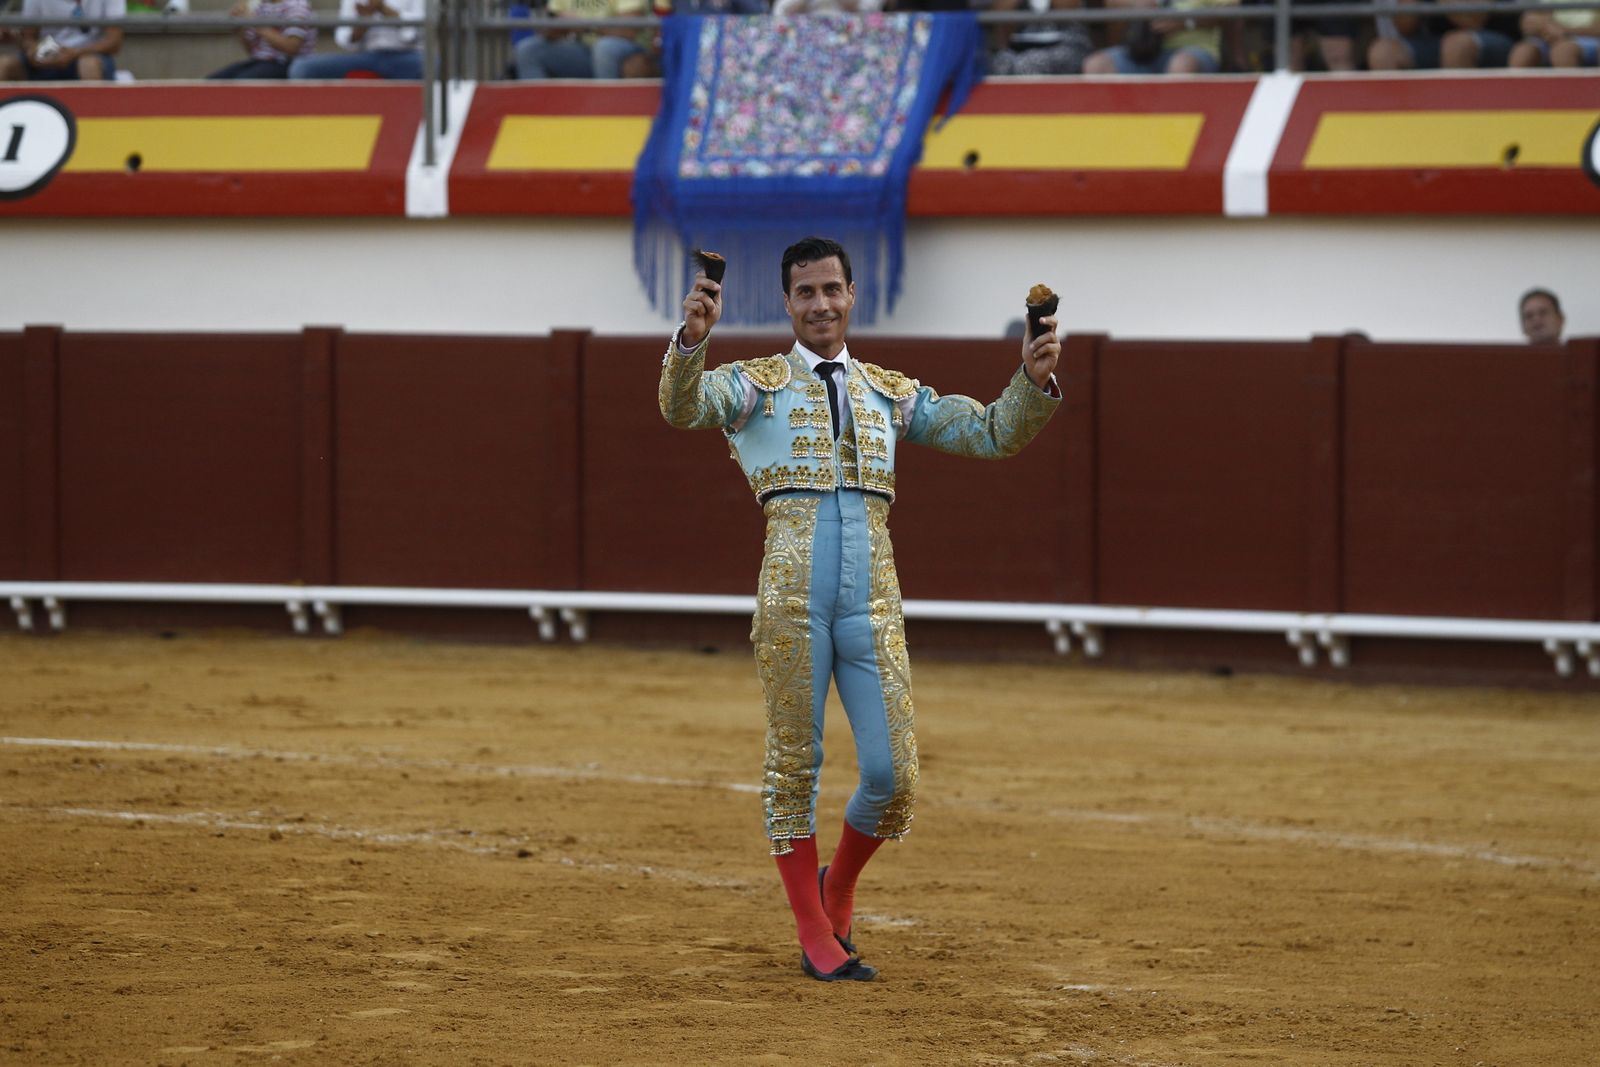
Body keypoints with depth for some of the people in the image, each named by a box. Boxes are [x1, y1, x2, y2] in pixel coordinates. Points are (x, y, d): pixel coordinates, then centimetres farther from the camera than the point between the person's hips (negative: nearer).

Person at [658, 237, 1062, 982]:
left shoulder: (892, 395, 19)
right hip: (792, 598, -3)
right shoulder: (755, 385, 9)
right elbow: (683, 406, -12)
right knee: (794, 765, 1)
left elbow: (992, 434, 13)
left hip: (872, 604, 3)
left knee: (893, 776, -2)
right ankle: (816, 938, 11)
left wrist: (1033, 381, -8)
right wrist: (692, 337, -33)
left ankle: (837, 887, 26)